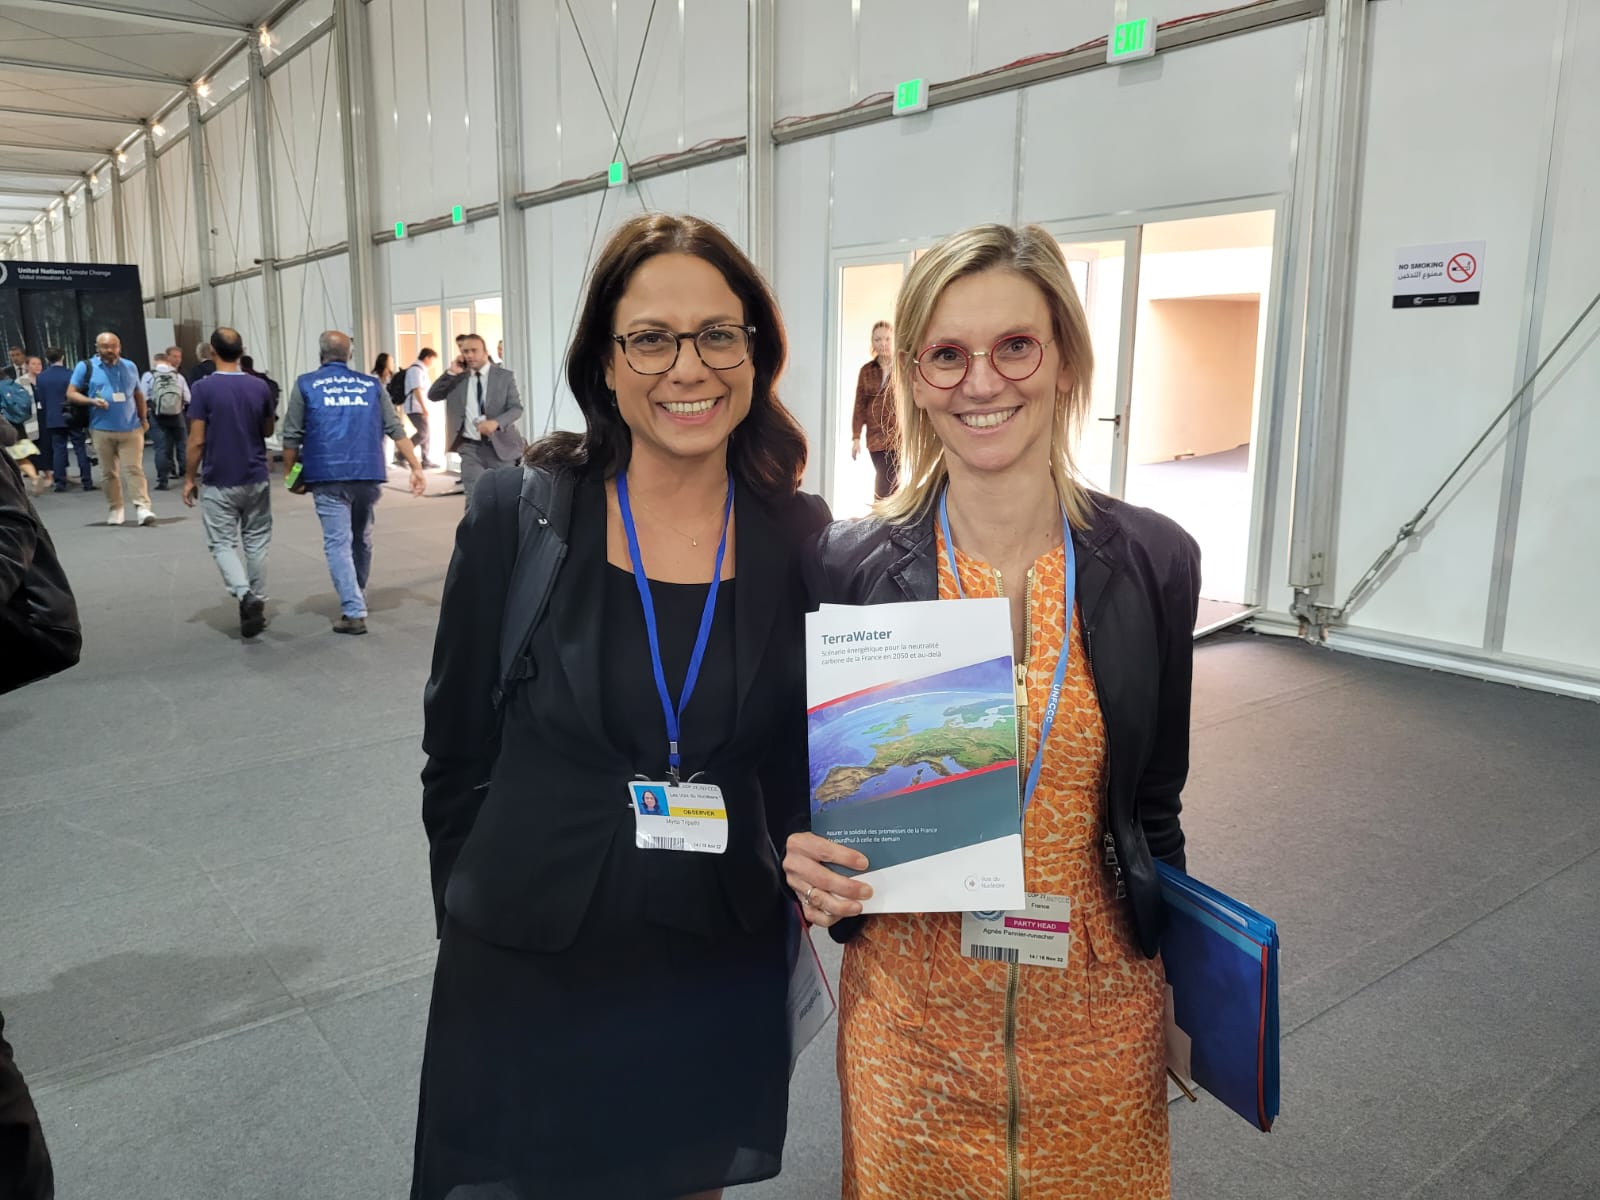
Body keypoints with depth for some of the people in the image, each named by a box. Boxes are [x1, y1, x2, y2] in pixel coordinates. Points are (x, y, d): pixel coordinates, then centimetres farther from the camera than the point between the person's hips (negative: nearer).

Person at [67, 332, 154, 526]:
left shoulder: (130, 367, 11)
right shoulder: (86, 367, 2)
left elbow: (138, 394, 19)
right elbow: (71, 393, 1)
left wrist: (144, 419, 13)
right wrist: (92, 401, -15)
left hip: (131, 428, 1)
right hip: (102, 429, -1)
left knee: (135, 468, -7)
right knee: (110, 472, 6)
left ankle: (142, 507, -10)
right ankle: (115, 509, 14)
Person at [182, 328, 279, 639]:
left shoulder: (204, 388, -11)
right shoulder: (260, 387, -1)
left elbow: (197, 441, -10)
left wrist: (189, 478, 0)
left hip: (219, 482, -3)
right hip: (256, 479, 3)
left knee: (222, 544, 4)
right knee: (256, 543, 12)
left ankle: (245, 594, -18)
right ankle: (257, 604, 17)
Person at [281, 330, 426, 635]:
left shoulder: (306, 385, 6)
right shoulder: (371, 385, 13)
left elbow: (292, 436, 3)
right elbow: (396, 429, 6)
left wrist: (291, 476, 12)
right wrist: (416, 467, 5)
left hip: (328, 477, -3)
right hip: (369, 474, 3)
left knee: (338, 543, -3)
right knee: (362, 539, 17)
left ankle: (354, 612, -11)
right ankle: (357, 600, 30)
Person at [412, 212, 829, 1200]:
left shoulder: (801, 537, -7)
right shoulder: (517, 516, -11)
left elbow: (800, 763, 5)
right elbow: (459, 756, -2)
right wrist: (472, 918, 3)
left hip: (720, 971, 2)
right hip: (530, 969, -1)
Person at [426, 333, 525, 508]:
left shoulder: (505, 376, 0)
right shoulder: (457, 377, 7)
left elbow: (516, 408, -7)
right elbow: (432, 395, 2)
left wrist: (496, 422, -26)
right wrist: (451, 373, -9)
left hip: (500, 445, -1)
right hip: (470, 447, 1)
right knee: (474, 499, -9)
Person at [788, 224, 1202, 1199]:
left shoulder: (1154, 562, -8)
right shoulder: (846, 568, -11)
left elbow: (1153, 806, 3)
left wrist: (1182, 995, 10)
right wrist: (802, 860, -18)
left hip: (1097, 1008, 1)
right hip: (910, 1008, -1)